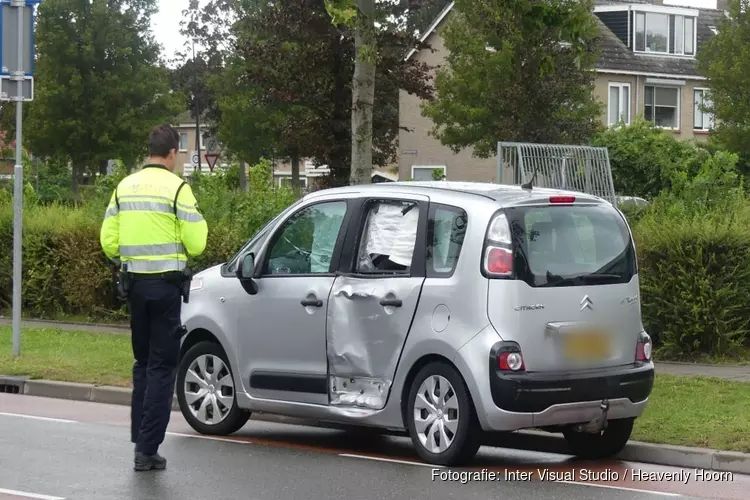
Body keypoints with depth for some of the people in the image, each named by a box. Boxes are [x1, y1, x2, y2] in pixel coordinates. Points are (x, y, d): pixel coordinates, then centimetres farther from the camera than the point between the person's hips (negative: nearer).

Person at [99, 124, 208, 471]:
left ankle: (139, 439, 18)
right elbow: (195, 244, -11)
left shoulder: (124, 187, 6)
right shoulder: (177, 188, -10)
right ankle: (147, 449, -4)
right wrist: (197, 222, 8)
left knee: (142, 362, 18)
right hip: (166, 284, -5)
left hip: (135, 283, 5)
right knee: (161, 366, 0)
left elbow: (109, 241, 5)